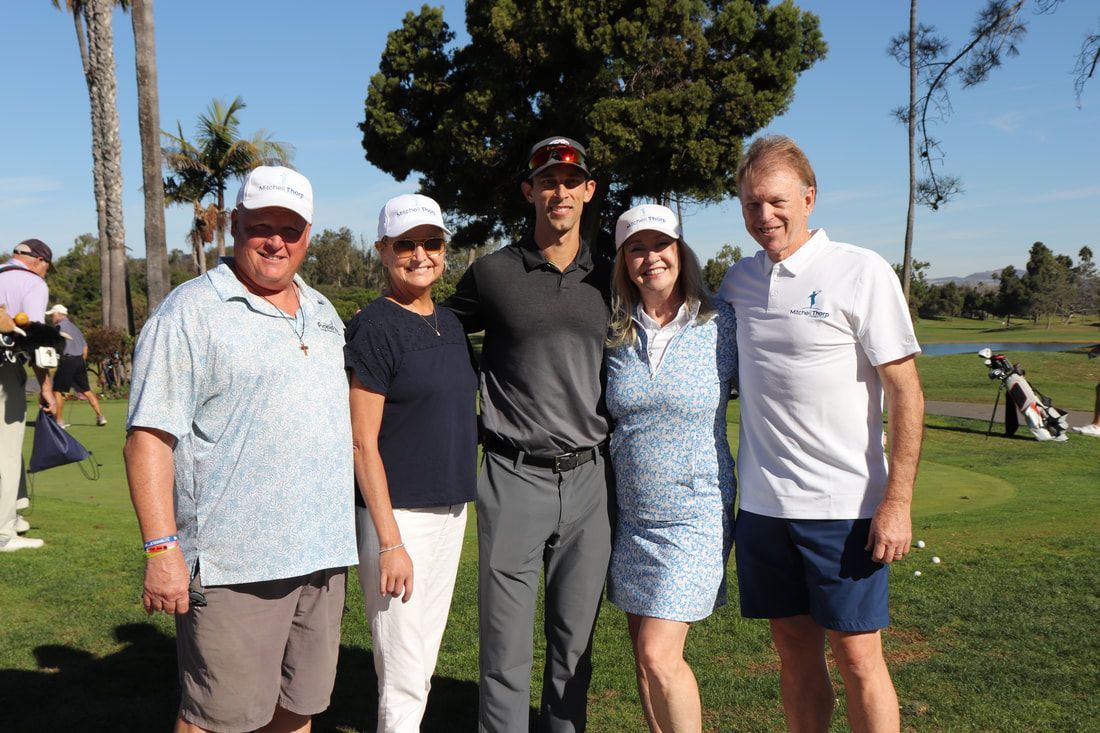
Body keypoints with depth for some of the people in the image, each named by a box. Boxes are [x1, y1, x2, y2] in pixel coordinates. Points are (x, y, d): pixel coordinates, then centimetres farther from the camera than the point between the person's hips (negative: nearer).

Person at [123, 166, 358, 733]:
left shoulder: (323, 313, 15)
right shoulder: (190, 313, -7)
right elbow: (149, 437, -12)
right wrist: (162, 549, -19)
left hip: (322, 556, 7)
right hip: (234, 562, -6)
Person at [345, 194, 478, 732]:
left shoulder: (449, 324, 12)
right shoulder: (374, 327, -11)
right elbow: (363, 443, -15)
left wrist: (459, 508, 16)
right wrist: (390, 543, -19)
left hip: (450, 510, 8)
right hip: (396, 513, -8)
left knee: (423, 665, 17)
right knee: (403, 676, -1)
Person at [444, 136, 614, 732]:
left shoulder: (609, 279, 10)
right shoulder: (493, 273, 1)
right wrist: (497, 390, 4)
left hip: (589, 478, 3)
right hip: (514, 478, -3)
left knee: (575, 643, 13)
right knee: (506, 647, 3)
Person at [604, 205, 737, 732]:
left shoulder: (721, 324, -6)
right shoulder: (616, 333, 3)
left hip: (694, 514, -4)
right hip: (629, 513, 4)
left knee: (659, 655, -9)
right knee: (644, 655, 11)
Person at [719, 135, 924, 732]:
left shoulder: (862, 273, -7)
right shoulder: (739, 279, 8)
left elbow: (906, 391, -8)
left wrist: (897, 503, -14)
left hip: (844, 504, -4)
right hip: (762, 503, 5)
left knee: (857, 659, 2)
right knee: (795, 653, 14)